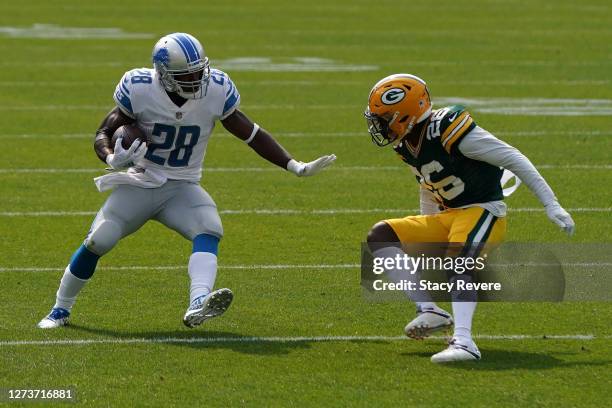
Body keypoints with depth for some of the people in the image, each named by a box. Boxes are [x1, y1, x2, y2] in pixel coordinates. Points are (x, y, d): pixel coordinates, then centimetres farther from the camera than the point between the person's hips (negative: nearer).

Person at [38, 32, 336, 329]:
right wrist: (113, 158, -31)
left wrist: (296, 167, -7)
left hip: (182, 188, 1)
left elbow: (251, 134, -3)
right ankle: (60, 310, 13)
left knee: (209, 230, -27)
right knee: (97, 242, -11)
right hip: (140, 183, -1)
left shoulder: (215, 91, -12)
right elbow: (104, 133, -8)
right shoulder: (140, 91, -17)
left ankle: (198, 306, -49)